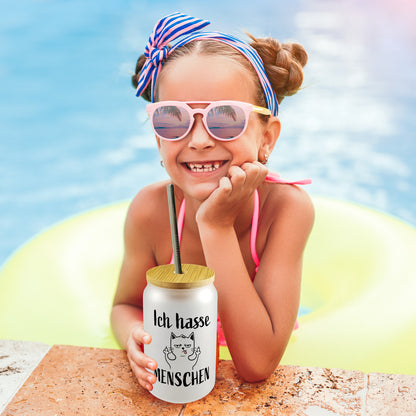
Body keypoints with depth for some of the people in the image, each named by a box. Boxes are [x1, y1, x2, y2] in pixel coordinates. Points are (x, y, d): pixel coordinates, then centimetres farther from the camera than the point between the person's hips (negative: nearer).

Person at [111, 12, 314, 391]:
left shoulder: (287, 207, -26)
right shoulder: (150, 211, -19)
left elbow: (258, 365, -30)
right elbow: (126, 305, -2)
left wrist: (216, 226, -35)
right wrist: (136, 337, -26)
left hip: (262, 391, -1)